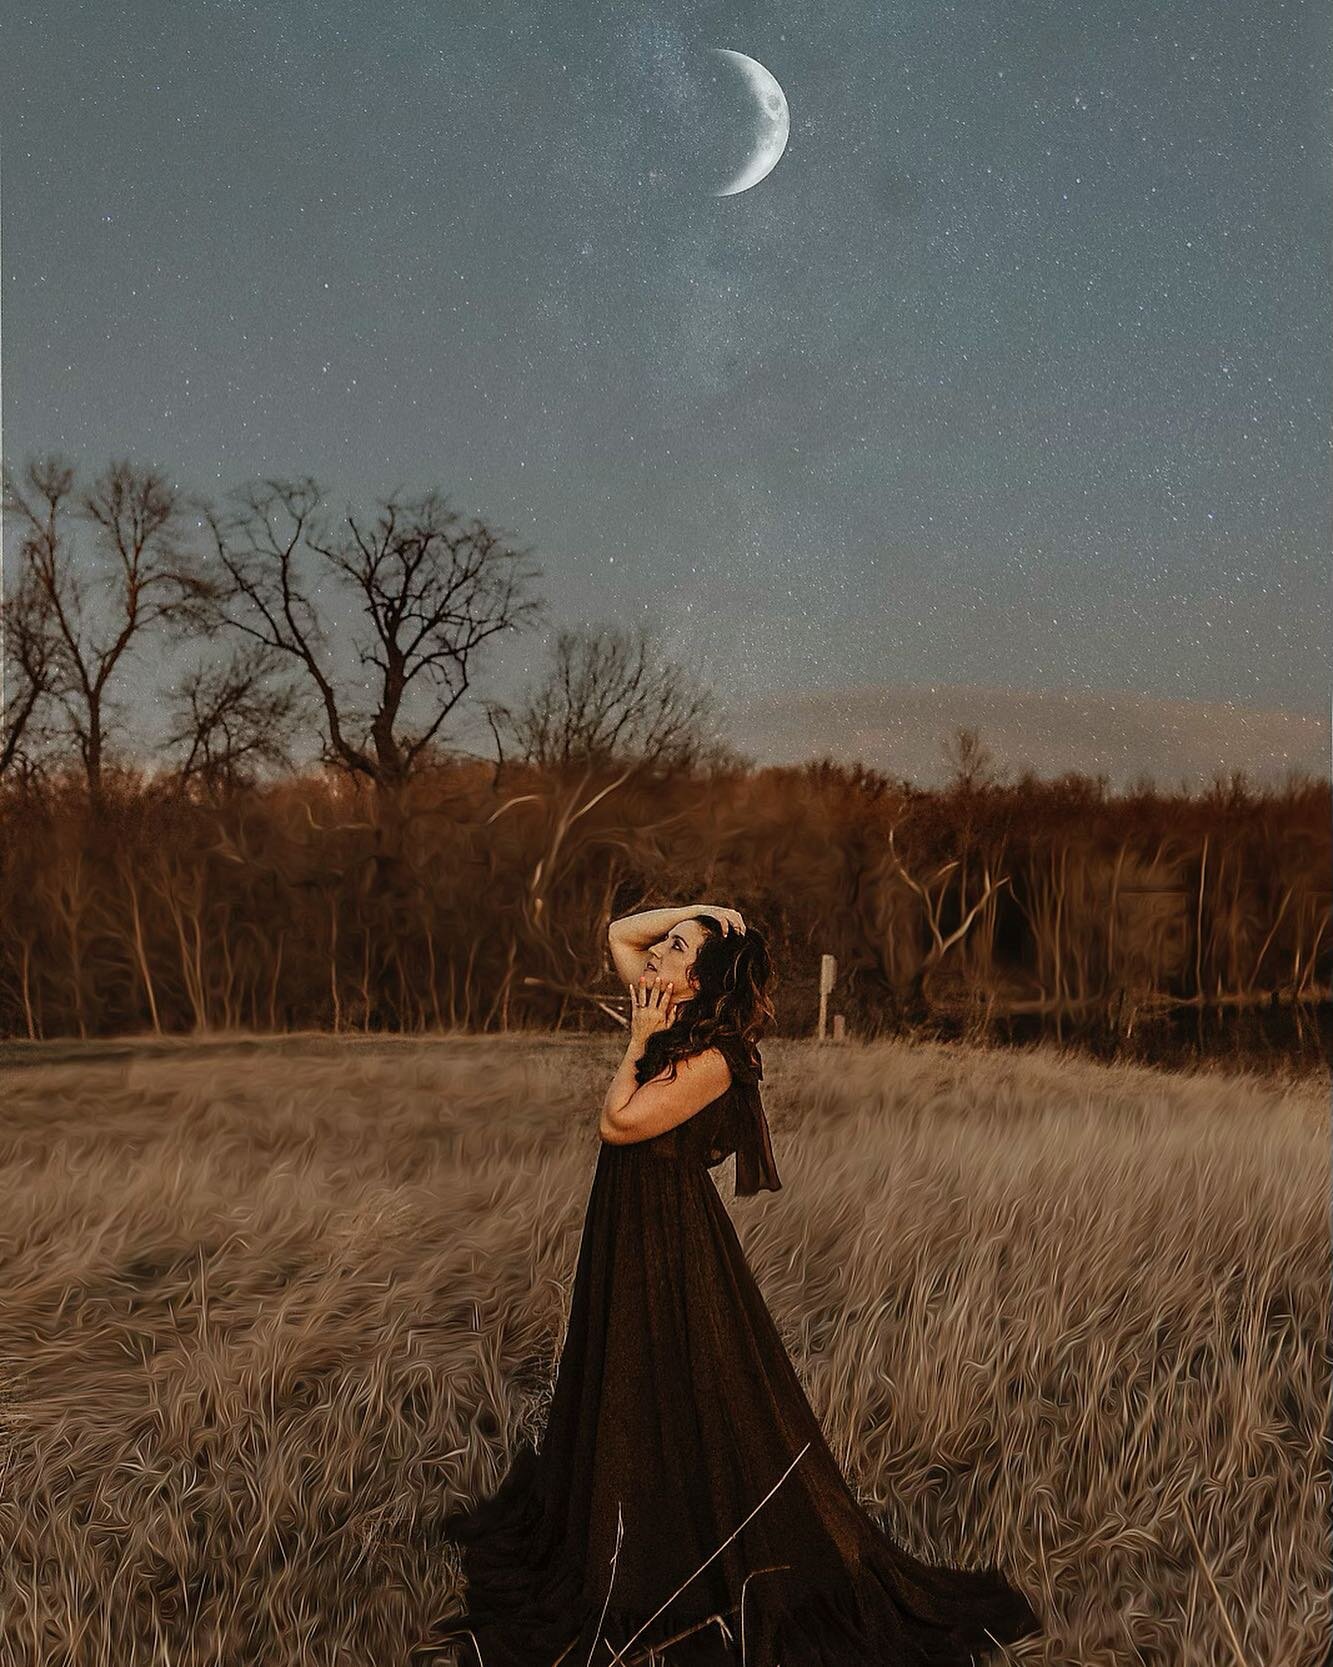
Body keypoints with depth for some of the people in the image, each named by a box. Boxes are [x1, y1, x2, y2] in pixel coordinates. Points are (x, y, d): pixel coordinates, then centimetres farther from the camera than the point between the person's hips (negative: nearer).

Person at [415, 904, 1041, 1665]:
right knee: (622, 1388, 21)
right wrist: (702, 911, -3)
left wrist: (639, 1043, -15)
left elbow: (617, 1123, -22)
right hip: (629, 1231, 9)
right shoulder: (672, 1020, 0)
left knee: (687, 1397, 3)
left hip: (671, 1241, -9)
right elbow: (619, 931, 8)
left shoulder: (710, 1059, -23)